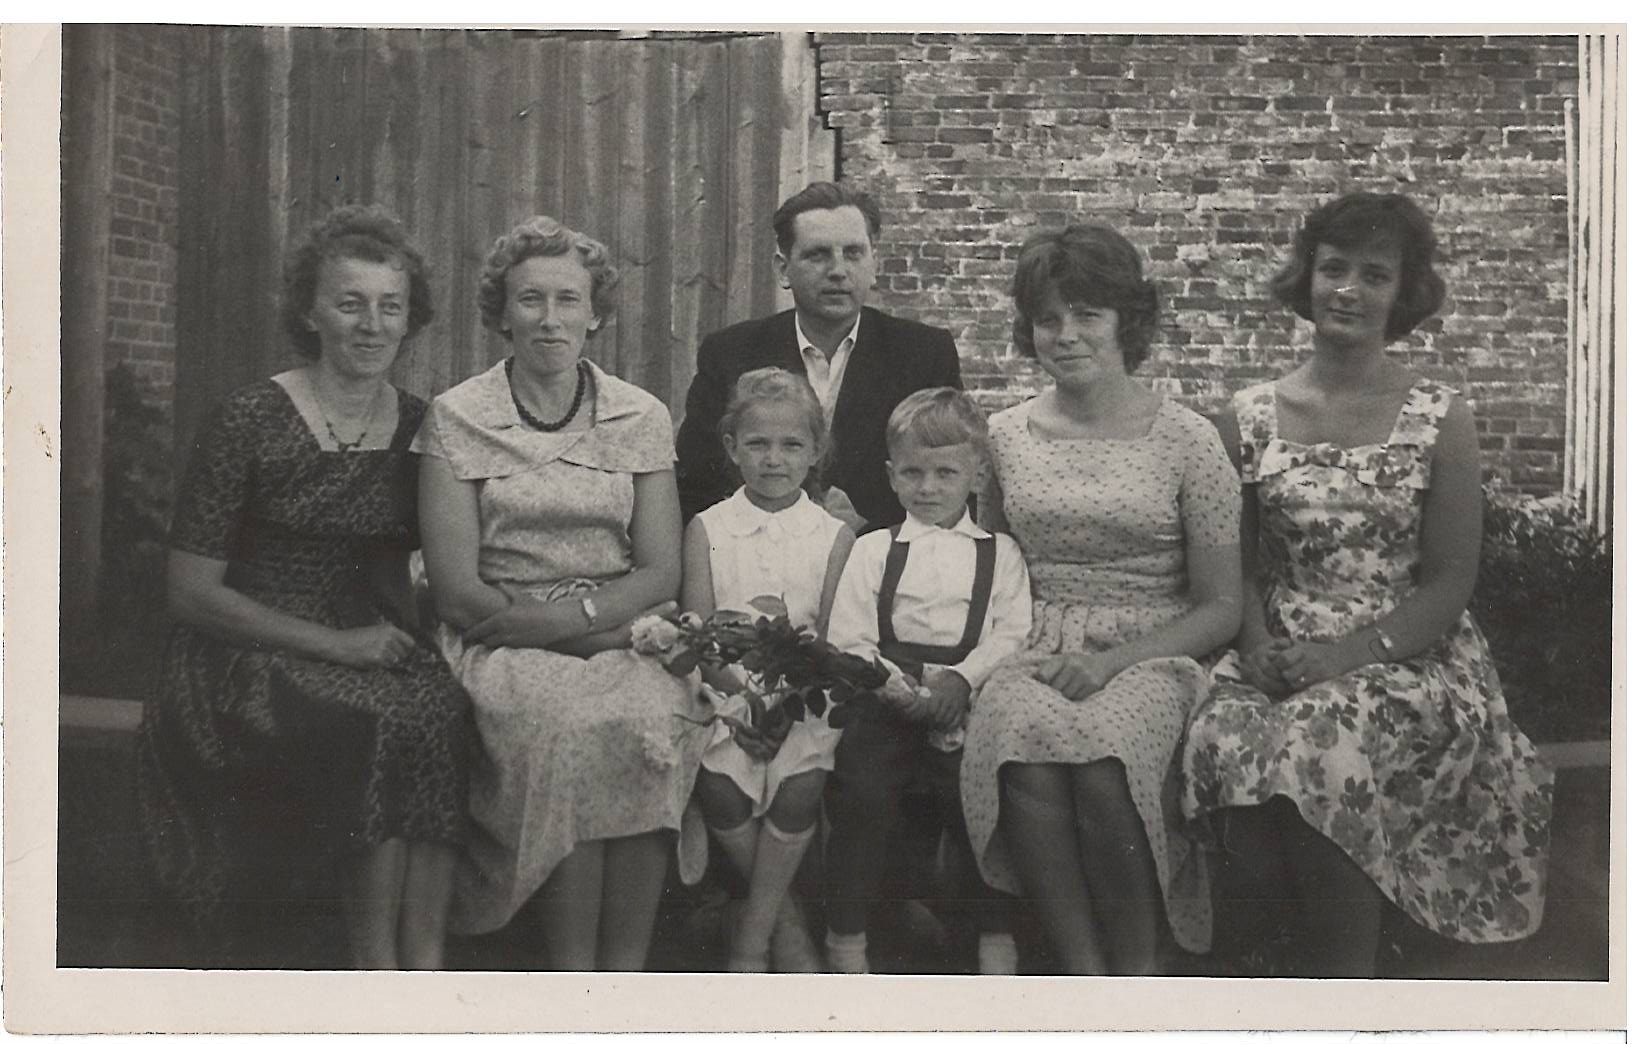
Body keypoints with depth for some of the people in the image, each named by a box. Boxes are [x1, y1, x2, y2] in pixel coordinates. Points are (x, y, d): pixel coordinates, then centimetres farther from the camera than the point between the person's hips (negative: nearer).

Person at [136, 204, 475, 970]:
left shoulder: (417, 427, 8)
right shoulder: (250, 421, -6)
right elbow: (192, 590, -7)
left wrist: (404, 631, -3)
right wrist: (334, 644, -14)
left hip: (371, 646, 4)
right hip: (250, 662, -4)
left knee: (445, 707, -29)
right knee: (389, 720, -32)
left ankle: (423, 964, -24)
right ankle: (377, 957, -19)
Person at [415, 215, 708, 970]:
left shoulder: (641, 417, 10)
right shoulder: (457, 417, 3)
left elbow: (662, 572, 4)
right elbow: (457, 592, -4)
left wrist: (573, 614, -13)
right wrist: (574, 628, -12)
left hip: (620, 634, 2)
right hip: (503, 647, -2)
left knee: (656, 720, -31)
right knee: (570, 723, -33)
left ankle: (626, 970, -22)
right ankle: (572, 973, -23)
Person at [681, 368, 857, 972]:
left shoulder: (834, 537, 5)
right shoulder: (706, 530, 7)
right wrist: (742, 698, -17)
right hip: (726, 691, 1)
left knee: (802, 778, -24)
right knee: (717, 778, -23)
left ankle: (751, 940, -6)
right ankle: (786, 926, -2)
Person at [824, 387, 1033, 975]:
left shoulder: (1000, 553, 15)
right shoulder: (873, 550, 16)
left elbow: (1013, 635, 2)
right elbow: (848, 640, 6)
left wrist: (960, 680, -16)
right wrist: (898, 687, -12)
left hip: (969, 700, 0)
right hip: (888, 700, 1)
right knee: (860, 788, -23)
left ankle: (996, 936, -6)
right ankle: (846, 937, -9)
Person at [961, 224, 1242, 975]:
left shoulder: (1185, 441, 2)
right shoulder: (1005, 436, 12)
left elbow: (1221, 609, 2)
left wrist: (1110, 661, -12)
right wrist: (1016, 648, 0)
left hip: (1149, 658, -2)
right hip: (1034, 657, 2)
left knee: (1102, 754, -36)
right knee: (1026, 745, -34)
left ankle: (1136, 973, -18)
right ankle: (1085, 976, -24)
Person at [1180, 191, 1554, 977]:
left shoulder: (1440, 420, 2)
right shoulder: (1250, 418, 9)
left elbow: (1450, 583, -1)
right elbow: (1237, 562, 10)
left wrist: (1357, 651, -15)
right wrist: (1261, 645, -10)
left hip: (1407, 659, -2)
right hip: (1278, 661, 2)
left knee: (1329, 745, -33)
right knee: (1230, 739, -31)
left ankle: (1342, 972, -11)